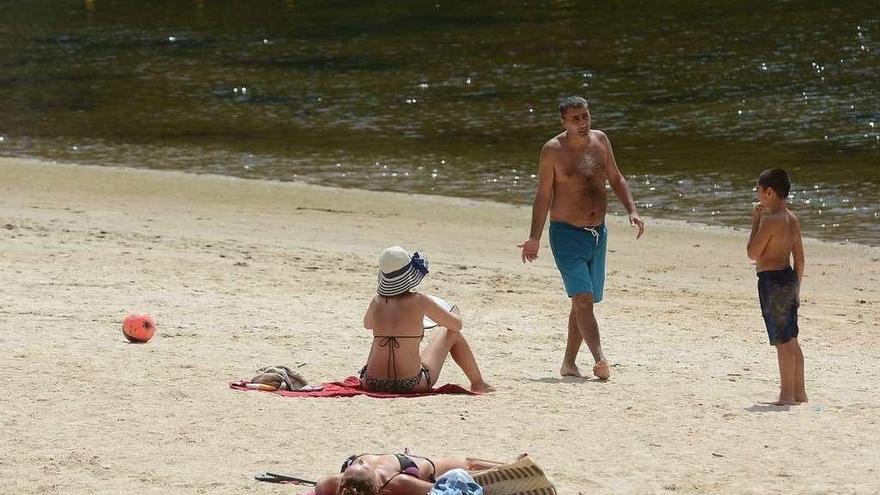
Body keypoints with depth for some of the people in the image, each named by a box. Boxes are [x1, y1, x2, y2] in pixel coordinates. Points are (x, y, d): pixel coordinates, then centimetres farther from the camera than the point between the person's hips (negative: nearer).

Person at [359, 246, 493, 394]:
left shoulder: (377, 302, -1)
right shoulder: (420, 301, -11)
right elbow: (456, 325, 3)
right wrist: (455, 313, 26)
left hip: (373, 385, 4)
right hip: (412, 385, -3)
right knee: (451, 333, 18)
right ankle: (478, 384, 33)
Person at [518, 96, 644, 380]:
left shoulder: (600, 141, 6)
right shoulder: (553, 151, -8)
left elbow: (616, 179, 16)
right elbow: (543, 196, -6)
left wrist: (632, 211, 3)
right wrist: (534, 238, -11)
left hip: (598, 233, 6)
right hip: (566, 233, -6)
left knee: (584, 301, 10)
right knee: (583, 298, -18)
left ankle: (569, 363, 18)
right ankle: (599, 360, -27)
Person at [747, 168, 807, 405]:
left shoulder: (770, 220, -17)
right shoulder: (792, 220, 10)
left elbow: (752, 252, -14)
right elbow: (799, 258, 15)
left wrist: (755, 222, -6)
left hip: (772, 280, -9)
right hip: (789, 278, 9)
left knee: (782, 340, -5)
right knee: (791, 340, 15)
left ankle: (787, 394, -1)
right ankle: (799, 392, 20)